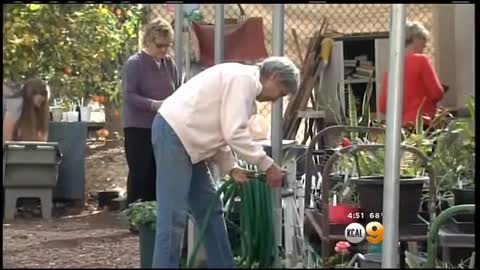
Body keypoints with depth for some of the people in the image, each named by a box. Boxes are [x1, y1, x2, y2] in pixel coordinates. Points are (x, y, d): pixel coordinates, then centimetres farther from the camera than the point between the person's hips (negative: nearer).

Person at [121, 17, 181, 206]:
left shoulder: (170, 64, 6)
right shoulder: (134, 63, -9)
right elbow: (129, 95, -17)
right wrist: (156, 105, -27)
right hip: (138, 128, -5)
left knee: (157, 174, 10)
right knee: (140, 175, -1)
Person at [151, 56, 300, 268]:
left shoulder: (244, 81, 20)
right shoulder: (244, 78, -12)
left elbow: (219, 133, 20)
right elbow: (234, 134, -19)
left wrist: (231, 168, 7)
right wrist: (268, 165, -11)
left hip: (184, 138, 11)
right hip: (173, 134, -11)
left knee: (209, 208, 14)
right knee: (174, 216, -12)